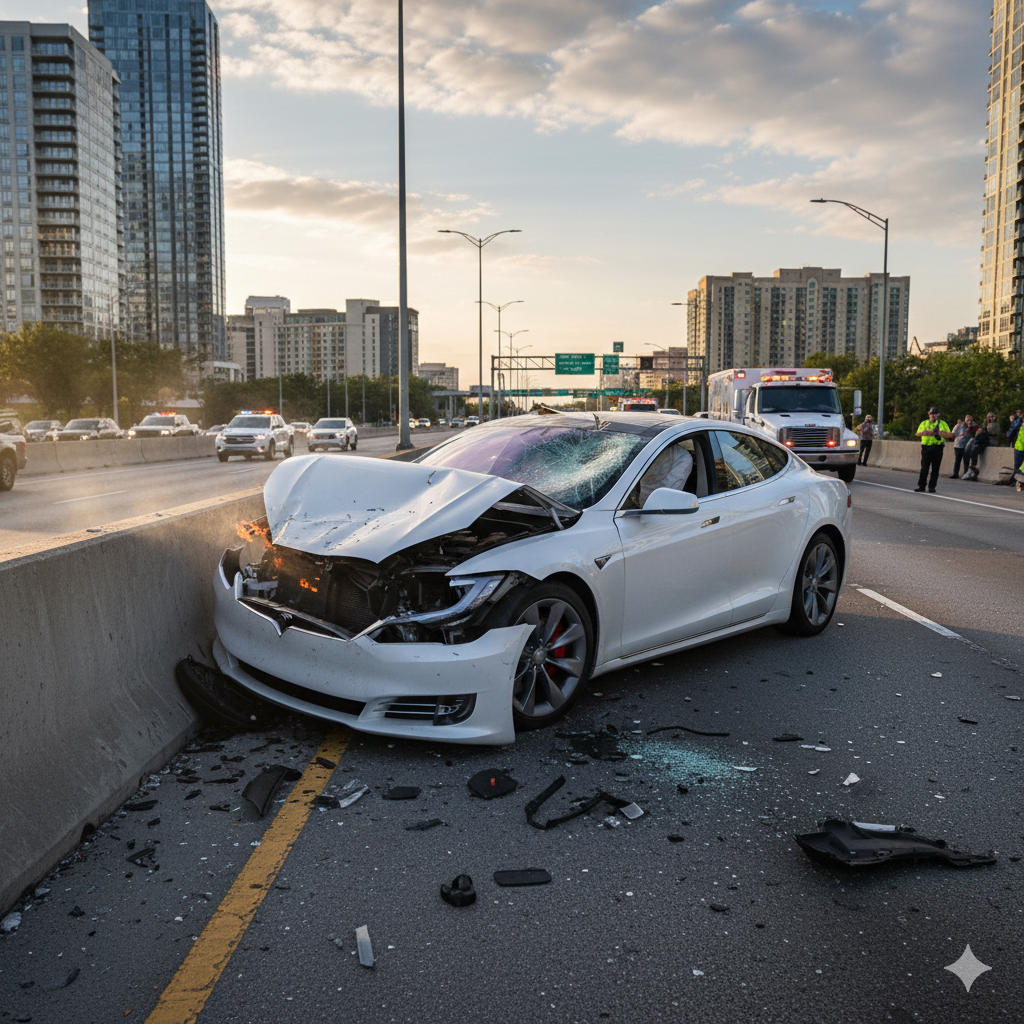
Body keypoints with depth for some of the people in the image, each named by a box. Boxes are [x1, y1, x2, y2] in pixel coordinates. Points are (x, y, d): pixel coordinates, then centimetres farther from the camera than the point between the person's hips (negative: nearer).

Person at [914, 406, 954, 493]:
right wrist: (924, 432, -15)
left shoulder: (942, 424, 11)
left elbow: (950, 435, 5)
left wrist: (940, 433, -12)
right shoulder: (924, 423, 15)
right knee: (924, 468, -2)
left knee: (935, 468, 0)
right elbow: (918, 433, 6)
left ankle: (932, 487, 4)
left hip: (937, 448, -1)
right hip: (926, 447, 1)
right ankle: (921, 485, 5)